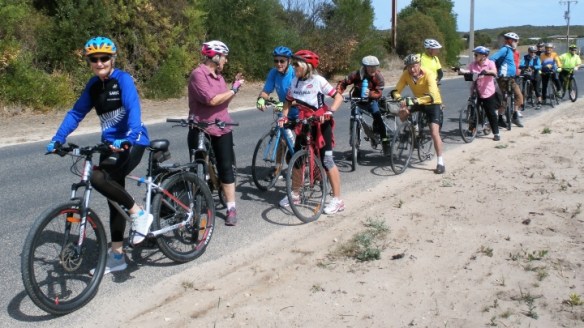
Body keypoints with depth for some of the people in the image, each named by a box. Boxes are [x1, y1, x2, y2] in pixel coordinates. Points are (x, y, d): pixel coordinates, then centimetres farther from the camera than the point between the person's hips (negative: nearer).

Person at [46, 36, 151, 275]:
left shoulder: (123, 79, -12)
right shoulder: (94, 84, 8)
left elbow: (133, 109, -26)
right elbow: (76, 112, 9)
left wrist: (128, 139, -42)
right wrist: (58, 139, -2)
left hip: (132, 143, -7)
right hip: (110, 145, 7)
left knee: (98, 178, -29)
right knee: (115, 198, 10)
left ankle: (139, 214, -10)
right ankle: (116, 255, 20)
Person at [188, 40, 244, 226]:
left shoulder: (218, 75, 12)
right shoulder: (198, 74, -13)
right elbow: (212, 100, -23)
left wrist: (235, 86, 4)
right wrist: (234, 89, -13)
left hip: (222, 128, 6)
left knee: (226, 167, 3)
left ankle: (231, 209, 7)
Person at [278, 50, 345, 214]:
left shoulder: (318, 80, -15)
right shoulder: (295, 81, 0)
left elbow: (338, 96, -15)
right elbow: (289, 101, 12)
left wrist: (330, 111, -30)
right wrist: (284, 116, -4)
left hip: (321, 124, -6)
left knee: (327, 160, -7)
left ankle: (337, 200, 0)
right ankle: (295, 194, 24)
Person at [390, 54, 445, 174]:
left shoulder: (428, 74, -31)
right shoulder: (406, 74, -17)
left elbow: (432, 95, -42)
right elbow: (397, 90, -18)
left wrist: (416, 100, -56)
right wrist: (399, 98, -41)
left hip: (432, 103, -5)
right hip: (417, 102, 5)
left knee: (434, 133, -17)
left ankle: (440, 163, -8)